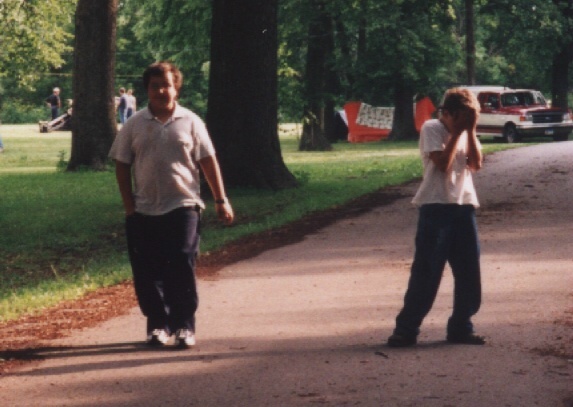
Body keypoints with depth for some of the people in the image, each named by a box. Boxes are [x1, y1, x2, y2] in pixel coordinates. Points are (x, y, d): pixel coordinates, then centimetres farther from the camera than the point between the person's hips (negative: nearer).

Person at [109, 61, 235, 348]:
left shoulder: (190, 122, 4)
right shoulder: (135, 125, 6)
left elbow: (209, 162, 5)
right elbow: (122, 165, 7)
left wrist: (221, 200, 2)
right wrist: (129, 206, 0)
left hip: (182, 207, -2)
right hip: (144, 211, 2)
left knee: (182, 268, -5)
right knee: (148, 271, 3)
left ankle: (184, 326, 2)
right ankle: (157, 324, 15)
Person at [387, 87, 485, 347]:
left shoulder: (466, 133, 13)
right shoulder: (432, 129, -4)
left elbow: (476, 164, -2)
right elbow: (442, 163, -17)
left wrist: (470, 131, -6)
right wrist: (457, 132, -12)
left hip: (464, 207, 6)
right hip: (436, 207, -6)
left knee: (469, 272, 5)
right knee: (426, 272, -7)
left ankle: (461, 328, 16)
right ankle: (406, 329, -2)